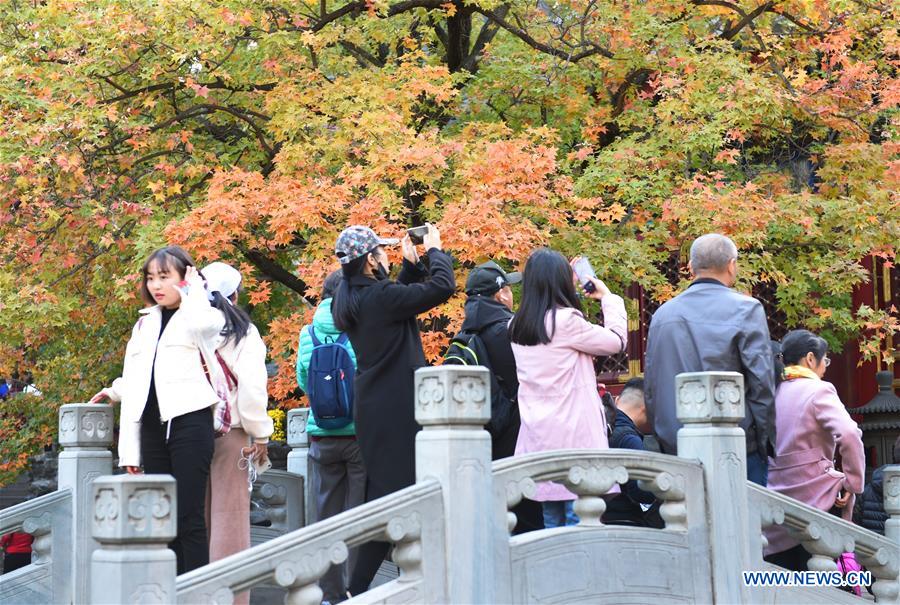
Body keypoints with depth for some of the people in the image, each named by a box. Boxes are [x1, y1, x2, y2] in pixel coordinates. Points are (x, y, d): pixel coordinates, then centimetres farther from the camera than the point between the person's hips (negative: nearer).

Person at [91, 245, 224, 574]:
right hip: (151, 428, 6)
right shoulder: (145, 323, 18)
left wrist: (193, 288, -8)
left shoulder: (205, 316, 0)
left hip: (189, 422, -6)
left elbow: (199, 323, -28)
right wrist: (129, 448, 12)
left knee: (189, 518, -8)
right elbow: (134, 384, 18)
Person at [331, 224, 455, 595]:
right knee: (392, 493, -7)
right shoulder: (379, 296, -19)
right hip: (395, 411, -10)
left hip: (372, 407, 10)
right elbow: (442, 286, -18)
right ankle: (359, 586, -8)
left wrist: (411, 264, 18)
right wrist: (434, 249, -2)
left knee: (380, 491, 16)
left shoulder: (351, 297, 8)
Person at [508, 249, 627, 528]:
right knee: (579, 520, -5)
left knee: (552, 520, 11)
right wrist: (608, 297, 10)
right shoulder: (566, 320, -12)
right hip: (573, 435, -7)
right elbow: (616, 340, -4)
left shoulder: (517, 327, 8)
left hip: (538, 436, 7)